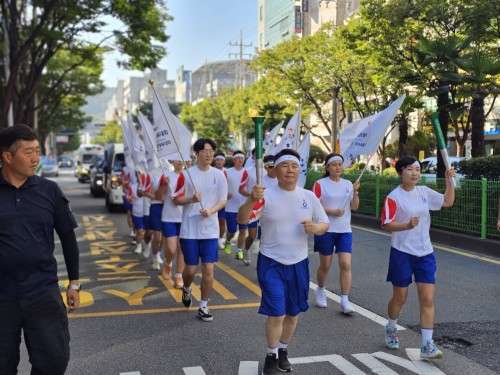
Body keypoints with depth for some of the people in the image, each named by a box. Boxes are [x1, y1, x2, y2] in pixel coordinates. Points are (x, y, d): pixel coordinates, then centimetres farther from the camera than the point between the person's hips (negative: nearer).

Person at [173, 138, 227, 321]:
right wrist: (191, 199, -21)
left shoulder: (219, 175, 1)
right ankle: (186, 289, 39)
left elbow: (223, 200, 4)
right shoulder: (186, 174, -4)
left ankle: (203, 306, 15)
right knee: (191, 269, 5)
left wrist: (211, 210, -16)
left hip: (210, 230, 1)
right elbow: (176, 199, -1)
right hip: (189, 230, -1)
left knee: (208, 269, 0)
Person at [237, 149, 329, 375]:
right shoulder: (266, 196, -11)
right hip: (271, 264, -4)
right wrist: (251, 199, -40)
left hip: (299, 264, 4)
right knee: (276, 314, -4)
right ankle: (271, 356, 18)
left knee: (293, 314, 15)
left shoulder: (309, 197, 0)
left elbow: (325, 224, 7)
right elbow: (242, 220, -21)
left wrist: (315, 228, -17)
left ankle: (283, 351, 37)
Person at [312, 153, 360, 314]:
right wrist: (332, 211, -19)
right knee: (325, 265, 9)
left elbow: (355, 207, 3)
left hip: (345, 231, 3)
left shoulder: (348, 184, 8)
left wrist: (355, 192, -14)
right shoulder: (320, 184, -5)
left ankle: (345, 301, -2)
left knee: (346, 265, -6)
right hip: (325, 230, -3)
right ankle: (320, 291, 35)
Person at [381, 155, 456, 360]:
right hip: (402, 253, -4)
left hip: (425, 253, 4)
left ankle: (427, 345, 0)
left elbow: (448, 201, 12)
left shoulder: (424, 192, 6)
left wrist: (449, 180, 0)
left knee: (427, 299, -3)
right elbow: (386, 224, -14)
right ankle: (391, 330, 38)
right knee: (400, 298, 11)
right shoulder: (394, 197, -11)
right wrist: (407, 225, -30)